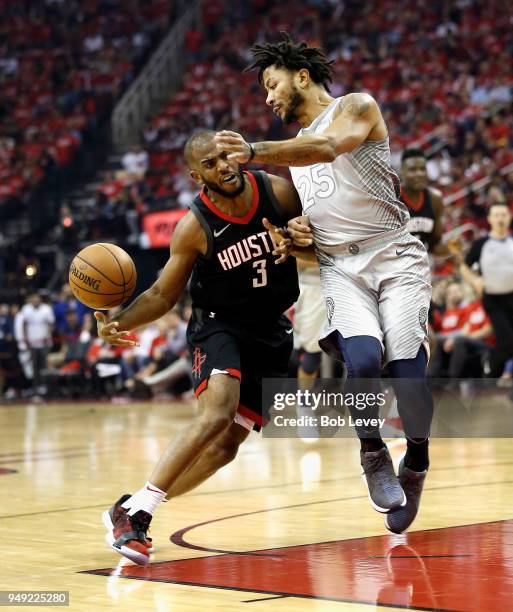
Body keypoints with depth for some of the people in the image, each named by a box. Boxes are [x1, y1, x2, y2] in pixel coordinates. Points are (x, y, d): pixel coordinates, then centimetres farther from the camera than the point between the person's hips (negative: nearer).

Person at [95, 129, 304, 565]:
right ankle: (133, 512, -24)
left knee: (227, 444, -3)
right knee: (218, 413, -30)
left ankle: (135, 510, 8)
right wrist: (120, 323, -26)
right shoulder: (195, 227, -16)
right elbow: (164, 293, -7)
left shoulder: (279, 192, -10)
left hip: (271, 331, 4)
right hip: (218, 323, -4)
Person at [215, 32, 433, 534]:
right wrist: (297, 228, 6)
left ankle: (416, 464, 3)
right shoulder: (292, 147, 21)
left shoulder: (357, 107, 0)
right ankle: (373, 455, -3)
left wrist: (255, 152, -36)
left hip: (393, 253, -4)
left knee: (406, 363, -19)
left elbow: (327, 148, -23)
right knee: (363, 358, -24)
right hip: (339, 266, 4)